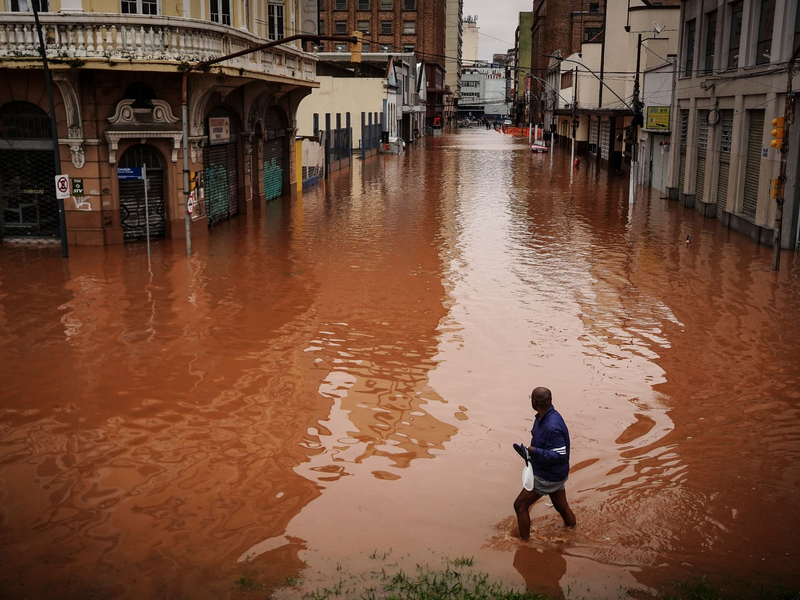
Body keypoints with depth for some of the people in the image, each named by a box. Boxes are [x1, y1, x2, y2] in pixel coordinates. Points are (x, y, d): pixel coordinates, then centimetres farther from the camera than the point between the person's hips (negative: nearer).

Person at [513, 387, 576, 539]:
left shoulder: (551, 427, -32)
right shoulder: (542, 418, -1)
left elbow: (560, 456, -31)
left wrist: (533, 451, -39)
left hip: (548, 477, -9)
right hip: (556, 474, 9)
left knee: (520, 506, 3)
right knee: (562, 507, 24)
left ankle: (524, 542, 17)